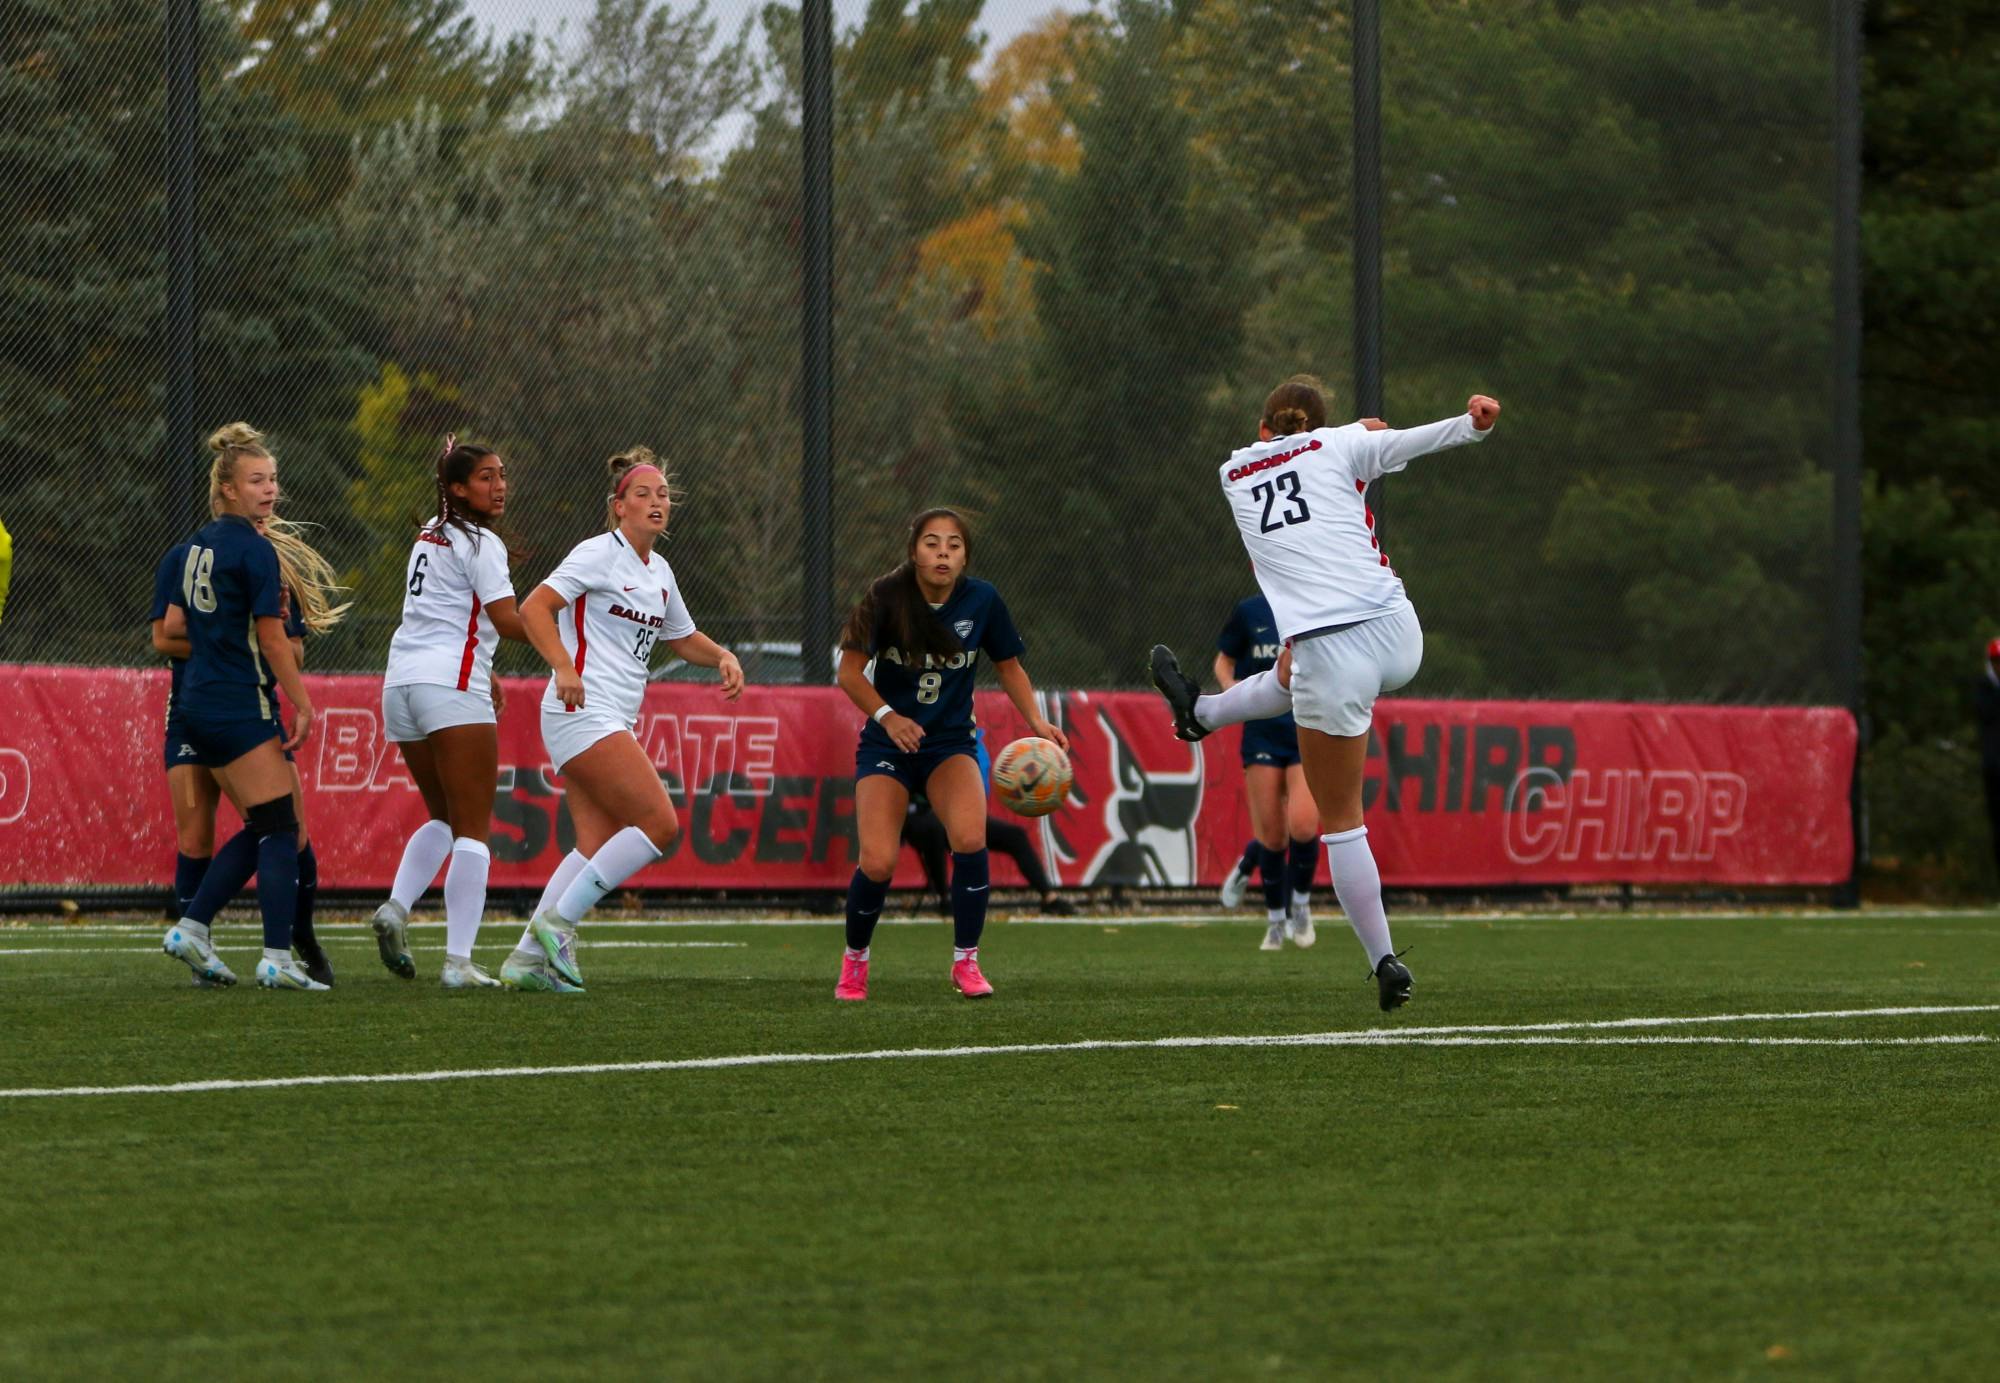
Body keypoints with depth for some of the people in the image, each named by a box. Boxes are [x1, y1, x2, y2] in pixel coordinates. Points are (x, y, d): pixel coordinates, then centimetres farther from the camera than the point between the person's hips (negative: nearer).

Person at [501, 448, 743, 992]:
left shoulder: (660, 573, 18)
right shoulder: (599, 554, -7)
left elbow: (682, 637, 33)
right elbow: (533, 608, -15)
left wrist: (723, 657, 13)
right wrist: (564, 667, -27)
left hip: (613, 722, 8)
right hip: (583, 711, -8)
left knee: (598, 845, -1)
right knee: (660, 822, -15)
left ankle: (529, 958, -1)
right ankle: (557, 922, -10)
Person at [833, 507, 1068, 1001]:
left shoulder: (982, 600, -7)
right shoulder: (887, 596, -13)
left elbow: (1008, 666, 8)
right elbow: (850, 672, -9)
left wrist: (1036, 721, -6)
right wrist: (887, 716, -24)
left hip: (951, 742, 1)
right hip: (888, 740, -1)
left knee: (970, 838, -26)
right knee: (878, 862, -17)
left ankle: (966, 961, -9)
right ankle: (854, 961, 12)